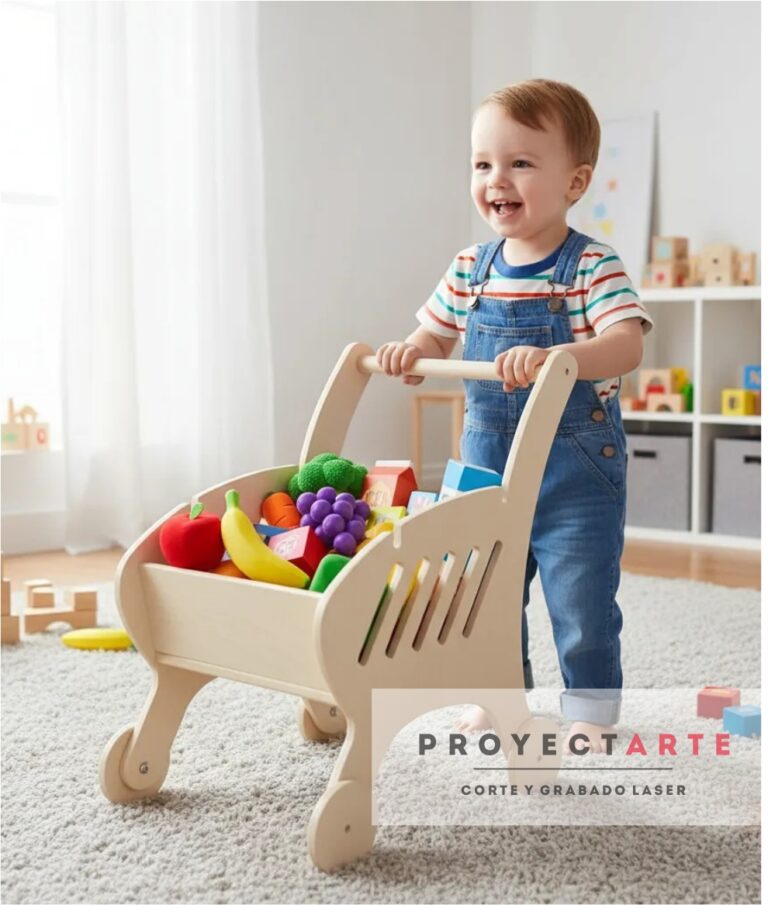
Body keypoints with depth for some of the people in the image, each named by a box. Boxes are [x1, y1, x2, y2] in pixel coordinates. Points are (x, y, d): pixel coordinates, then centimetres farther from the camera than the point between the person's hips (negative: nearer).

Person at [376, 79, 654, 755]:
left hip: (576, 463, -5)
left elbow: (626, 345, -27)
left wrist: (554, 357, -45)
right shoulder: (471, 268, 1)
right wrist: (411, 353, -11)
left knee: (580, 594, 3)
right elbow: (437, 336, 13)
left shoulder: (593, 266, -15)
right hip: (488, 454, 5)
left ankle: (590, 712, 22)